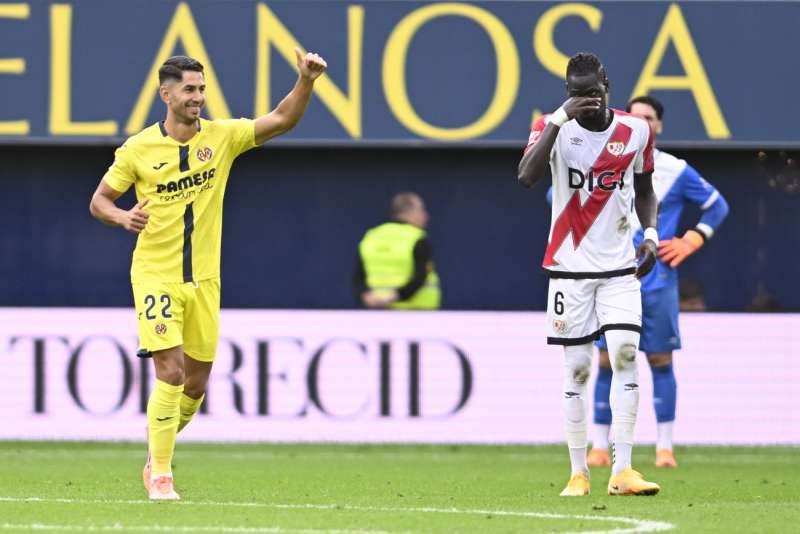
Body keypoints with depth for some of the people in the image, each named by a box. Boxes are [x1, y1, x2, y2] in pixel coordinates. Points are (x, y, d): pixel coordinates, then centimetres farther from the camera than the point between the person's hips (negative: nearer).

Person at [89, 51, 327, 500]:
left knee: (196, 383, 8)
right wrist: (123, 217, -19)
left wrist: (306, 81, -25)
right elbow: (99, 200, 3)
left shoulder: (222, 137, 0)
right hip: (156, 275, -3)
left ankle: (157, 455, 33)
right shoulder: (139, 149, -5)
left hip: (204, 279, 4)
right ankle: (161, 475, -6)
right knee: (171, 372, -16)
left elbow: (282, 119, -8)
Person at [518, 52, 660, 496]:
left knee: (625, 355, -13)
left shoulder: (636, 131, 3)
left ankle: (622, 470, -13)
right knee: (576, 369, 0)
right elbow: (526, 177, -24)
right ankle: (578, 473, 8)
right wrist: (559, 118, -28)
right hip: (570, 267, -1)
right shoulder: (554, 127, -5)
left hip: (619, 266, 2)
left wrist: (650, 233, 1)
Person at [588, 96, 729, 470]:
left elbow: (718, 206, 11)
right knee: (607, 361, -1)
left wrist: (690, 243, 0)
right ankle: (600, 447, 3)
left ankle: (665, 448, 4)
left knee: (661, 361, 0)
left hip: (658, 281, -1)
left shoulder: (675, 171, 2)